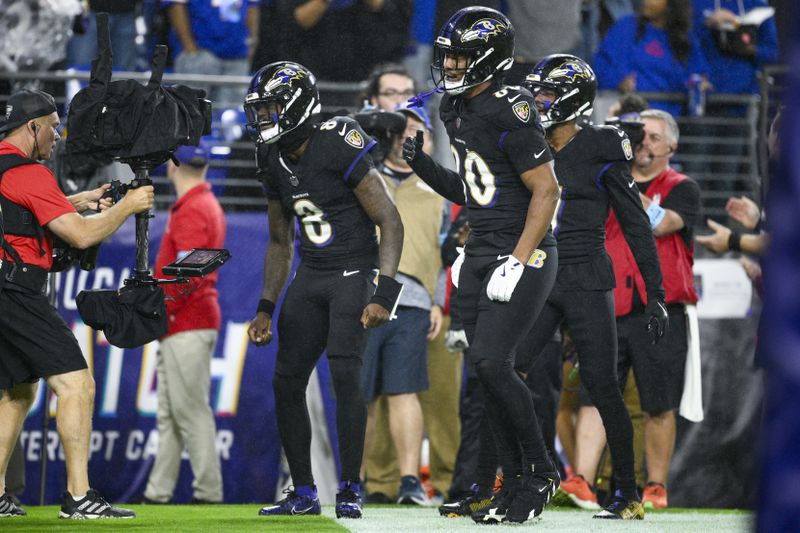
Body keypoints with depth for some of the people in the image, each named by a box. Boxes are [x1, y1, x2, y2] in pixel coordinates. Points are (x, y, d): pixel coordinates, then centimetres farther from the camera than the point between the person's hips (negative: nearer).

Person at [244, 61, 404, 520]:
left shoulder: (340, 148, -17)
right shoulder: (275, 162, 7)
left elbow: (391, 223, -16)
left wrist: (382, 296, -24)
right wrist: (266, 308, 14)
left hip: (355, 271, -8)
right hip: (310, 276, 8)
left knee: (344, 372, -21)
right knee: (287, 380, 2)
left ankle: (351, 490, -13)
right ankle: (304, 493, 12)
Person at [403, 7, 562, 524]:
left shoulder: (509, 112, -17)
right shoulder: (457, 112, 11)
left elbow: (546, 191, -17)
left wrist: (517, 263, -20)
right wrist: (422, 163, 6)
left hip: (524, 254, -9)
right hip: (480, 251, 9)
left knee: (492, 362, -14)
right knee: (487, 367, 5)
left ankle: (541, 473, 2)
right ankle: (517, 481, 15)